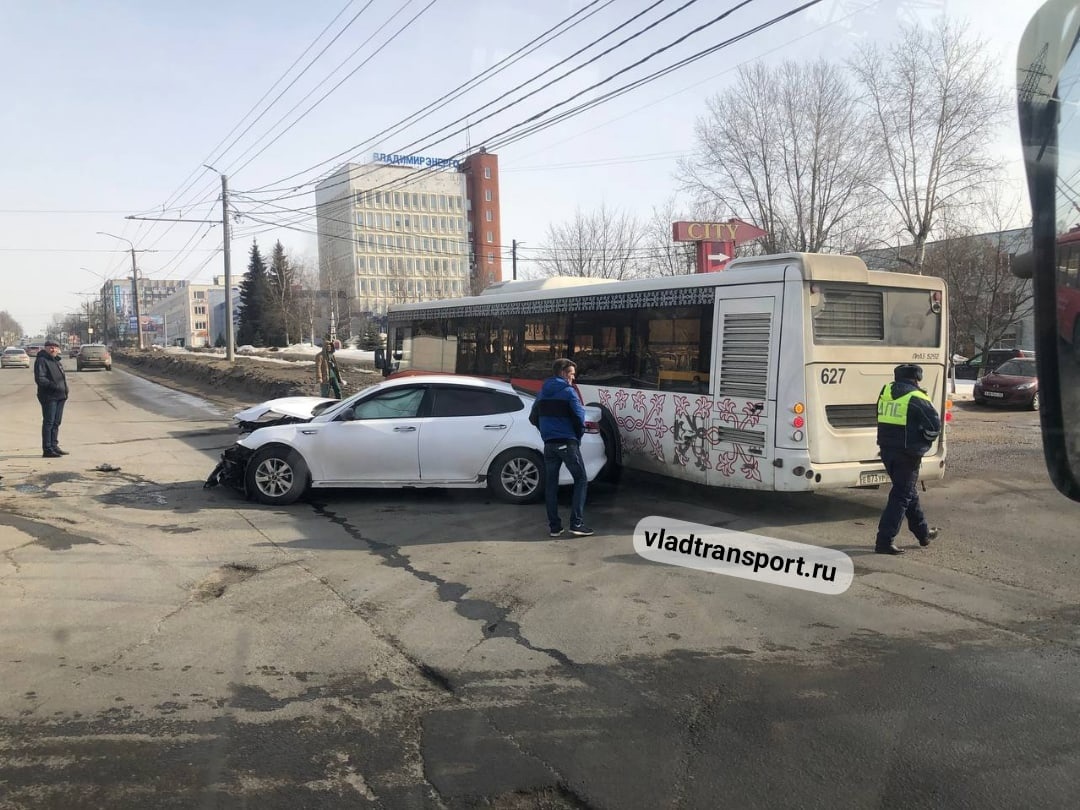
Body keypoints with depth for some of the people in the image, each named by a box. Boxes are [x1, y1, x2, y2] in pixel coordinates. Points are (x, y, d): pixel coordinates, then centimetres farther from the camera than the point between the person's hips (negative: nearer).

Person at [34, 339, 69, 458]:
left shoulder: (57, 361, 19)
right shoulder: (41, 361, -8)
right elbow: (39, 379, -18)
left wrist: (65, 390, 16)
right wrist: (53, 385, -29)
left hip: (60, 396, 9)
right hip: (49, 396, -9)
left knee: (56, 422, 14)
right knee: (48, 422, -8)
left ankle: (54, 446, 23)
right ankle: (47, 449, -6)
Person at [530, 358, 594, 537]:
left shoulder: (543, 392, 12)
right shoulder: (568, 391, -7)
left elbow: (533, 418, 15)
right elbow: (579, 417, -14)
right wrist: (578, 436, 2)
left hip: (549, 444, 6)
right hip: (567, 442, -6)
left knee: (551, 484, 9)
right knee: (581, 479, 3)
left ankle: (554, 526, 10)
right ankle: (576, 523, -5)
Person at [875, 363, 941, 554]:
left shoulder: (885, 392, 8)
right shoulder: (916, 398, -12)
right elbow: (935, 425, -13)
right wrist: (926, 440, 6)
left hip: (886, 450, 7)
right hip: (906, 454, -7)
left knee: (909, 492, 21)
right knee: (901, 497, 0)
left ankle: (923, 533, 36)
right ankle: (885, 541, -3)